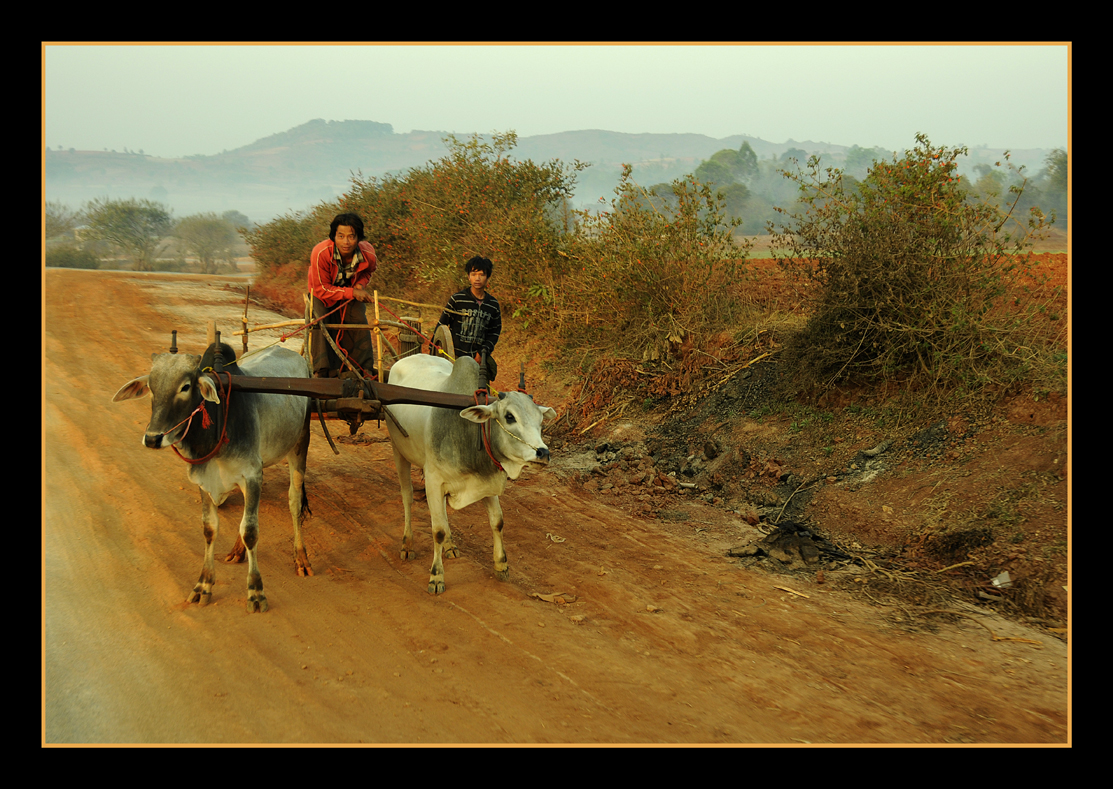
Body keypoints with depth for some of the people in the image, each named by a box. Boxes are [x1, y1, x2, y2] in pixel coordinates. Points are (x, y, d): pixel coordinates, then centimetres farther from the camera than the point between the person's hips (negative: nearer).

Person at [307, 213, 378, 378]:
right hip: (323, 294, -2)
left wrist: (361, 284, -19)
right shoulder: (321, 253, -37)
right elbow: (321, 289, -29)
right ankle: (320, 371, -16)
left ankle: (365, 370, -4)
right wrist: (352, 292, -37)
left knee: (359, 320, -14)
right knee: (319, 321, -21)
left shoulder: (368, 255, -25)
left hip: (352, 292, 2)